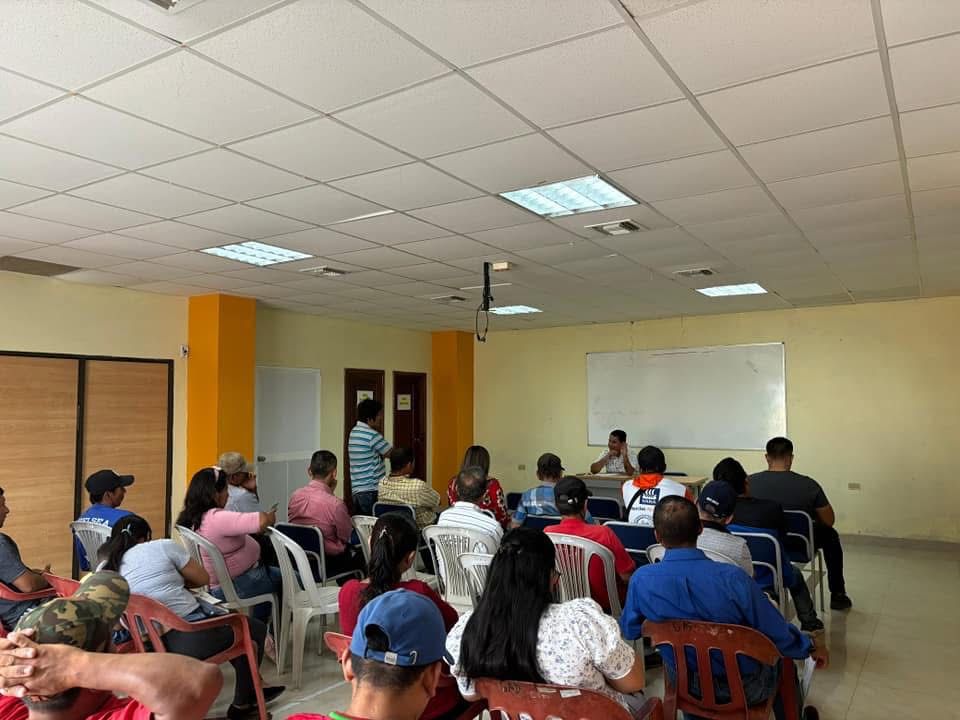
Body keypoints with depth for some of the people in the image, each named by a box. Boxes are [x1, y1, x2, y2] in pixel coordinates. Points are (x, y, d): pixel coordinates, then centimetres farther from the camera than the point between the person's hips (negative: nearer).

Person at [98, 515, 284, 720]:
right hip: (193, 635, -7)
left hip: (156, 644, 7)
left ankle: (249, 690, 41)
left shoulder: (105, 570, 7)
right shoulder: (163, 546, -6)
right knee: (256, 629, 18)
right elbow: (202, 578, 3)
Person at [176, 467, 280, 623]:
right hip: (238, 585, -9)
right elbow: (262, 521, -38)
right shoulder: (217, 518, -31)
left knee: (272, 573, 29)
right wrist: (271, 517, -16)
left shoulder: (191, 518, -2)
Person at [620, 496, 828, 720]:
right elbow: (780, 636, -19)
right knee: (784, 657, 30)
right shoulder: (732, 579, -32)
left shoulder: (641, 580, -23)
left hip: (684, 686, 2)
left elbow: (629, 631, -4)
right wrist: (812, 647, 3)